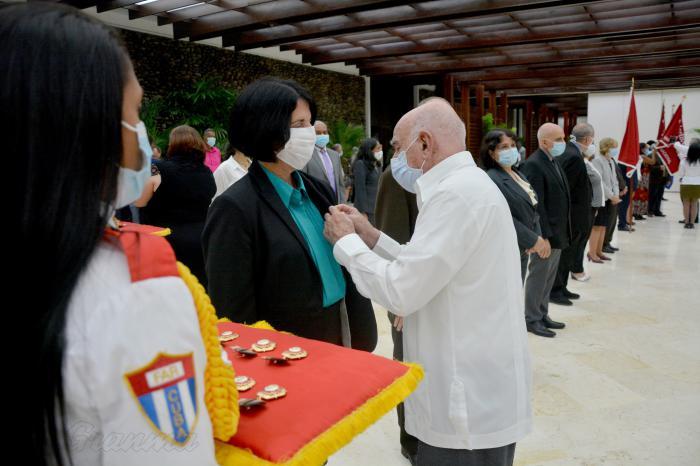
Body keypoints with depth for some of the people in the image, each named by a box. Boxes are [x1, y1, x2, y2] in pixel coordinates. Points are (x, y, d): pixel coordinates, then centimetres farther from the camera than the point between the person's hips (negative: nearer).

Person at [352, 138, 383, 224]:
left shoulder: (378, 165, 13)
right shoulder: (360, 164, -8)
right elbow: (360, 189, -13)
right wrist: (363, 212, -17)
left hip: (378, 209, 7)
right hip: (367, 210, -7)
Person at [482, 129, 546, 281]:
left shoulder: (518, 174, 13)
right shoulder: (491, 179, -17)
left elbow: (532, 210, 12)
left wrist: (538, 237, -4)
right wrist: (533, 240, -19)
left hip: (522, 250, 9)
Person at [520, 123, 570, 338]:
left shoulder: (553, 163, 13)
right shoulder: (533, 165, -17)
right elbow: (537, 205, -21)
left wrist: (562, 234, 14)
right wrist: (544, 236, -23)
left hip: (557, 233, 9)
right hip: (545, 234, -9)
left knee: (548, 278, 16)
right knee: (538, 277, 1)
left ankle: (542, 315, 27)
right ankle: (531, 319, 13)